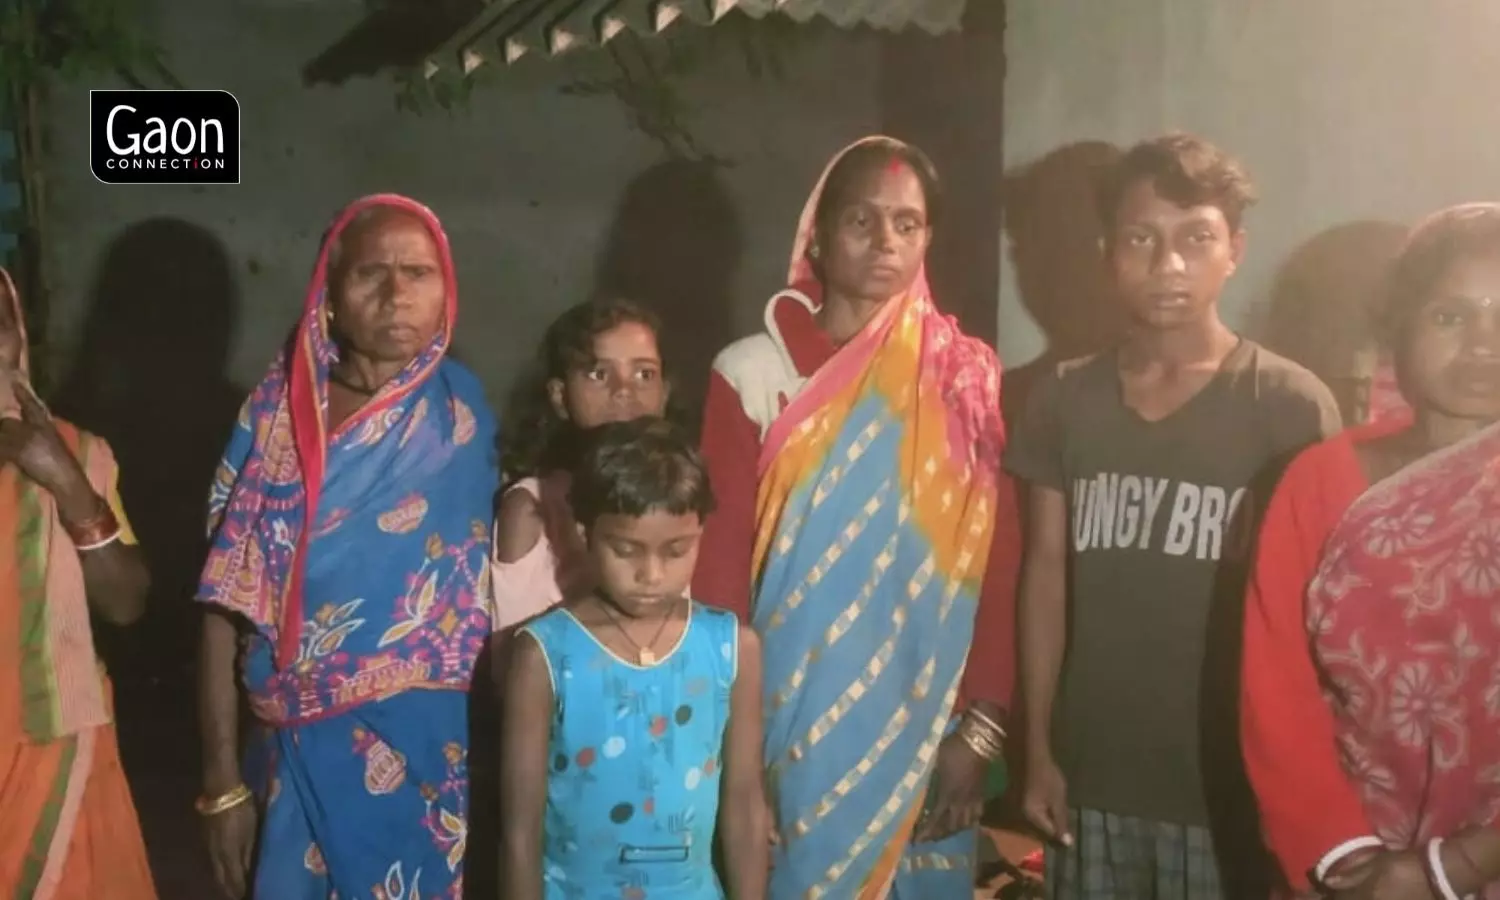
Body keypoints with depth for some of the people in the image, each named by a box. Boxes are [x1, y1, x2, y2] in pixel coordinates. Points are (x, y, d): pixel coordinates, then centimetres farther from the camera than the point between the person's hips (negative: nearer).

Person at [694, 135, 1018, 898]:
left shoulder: (967, 377, 1)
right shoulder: (752, 374, -4)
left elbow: (999, 565, 0)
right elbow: (719, 563, -3)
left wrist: (980, 731, -5)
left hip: (926, 726, 2)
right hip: (792, 722, -1)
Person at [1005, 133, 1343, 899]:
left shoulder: (1292, 407, -7)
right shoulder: (1064, 399, 1)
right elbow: (1047, 570, 5)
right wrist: (1038, 748, 4)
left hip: (1229, 782, -2)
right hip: (1090, 776, 3)